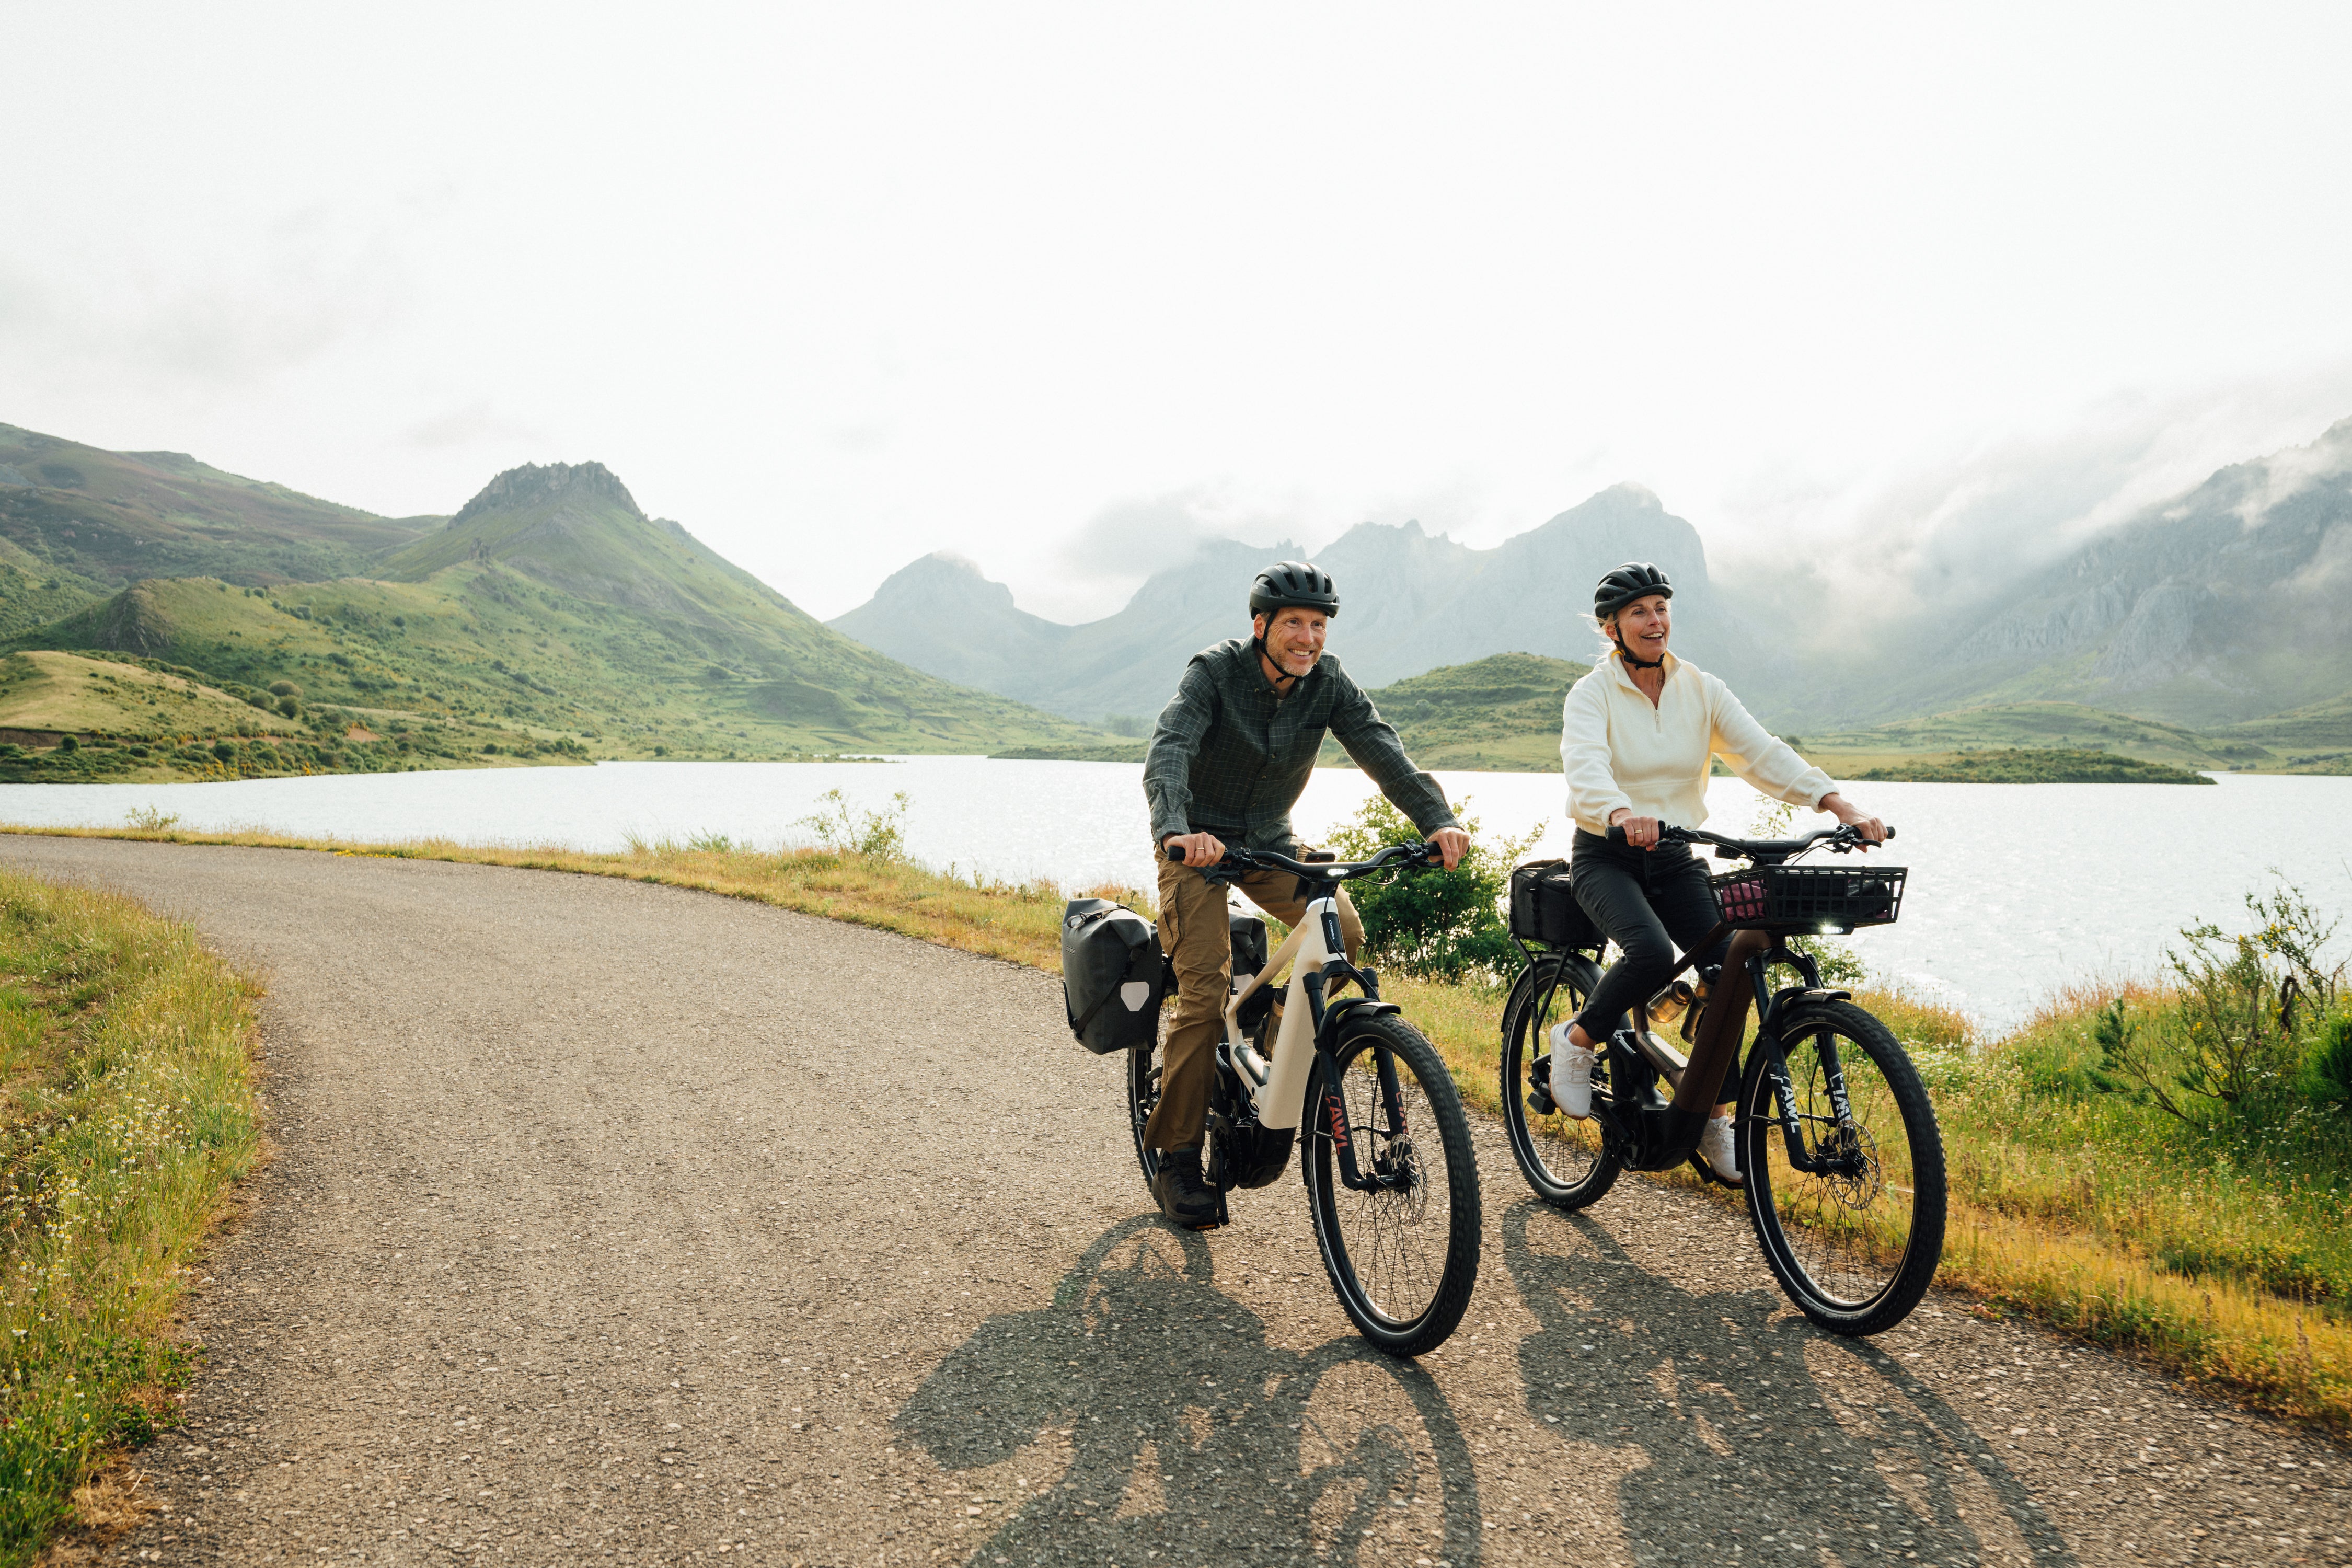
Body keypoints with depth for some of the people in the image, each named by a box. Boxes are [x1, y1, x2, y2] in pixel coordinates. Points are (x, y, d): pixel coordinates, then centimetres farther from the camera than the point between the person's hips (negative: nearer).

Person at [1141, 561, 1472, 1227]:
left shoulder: (1329, 683, -9)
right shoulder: (1214, 672, -19)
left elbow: (1381, 748, -21)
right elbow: (1168, 750, -33)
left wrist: (1436, 820, -39)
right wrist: (1176, 829, -53)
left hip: (1270, 841, 4)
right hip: (1199, 842, -4)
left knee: (1344, 933, -19)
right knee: (1205, 989, -14)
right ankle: (1176, 1161, -3)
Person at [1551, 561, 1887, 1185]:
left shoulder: (1701, 689, 4)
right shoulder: (1592, 693, -9)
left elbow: (1762, 751, -6)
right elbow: (1585, 765, -28)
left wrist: (1838, 804, -21)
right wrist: (1621, 813, -51)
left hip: (1675, 858, 4)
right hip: (1606, 857, -4)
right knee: (1652, 953, -31)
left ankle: (1713, 1116, 8)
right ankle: (1578, 1038, -2)